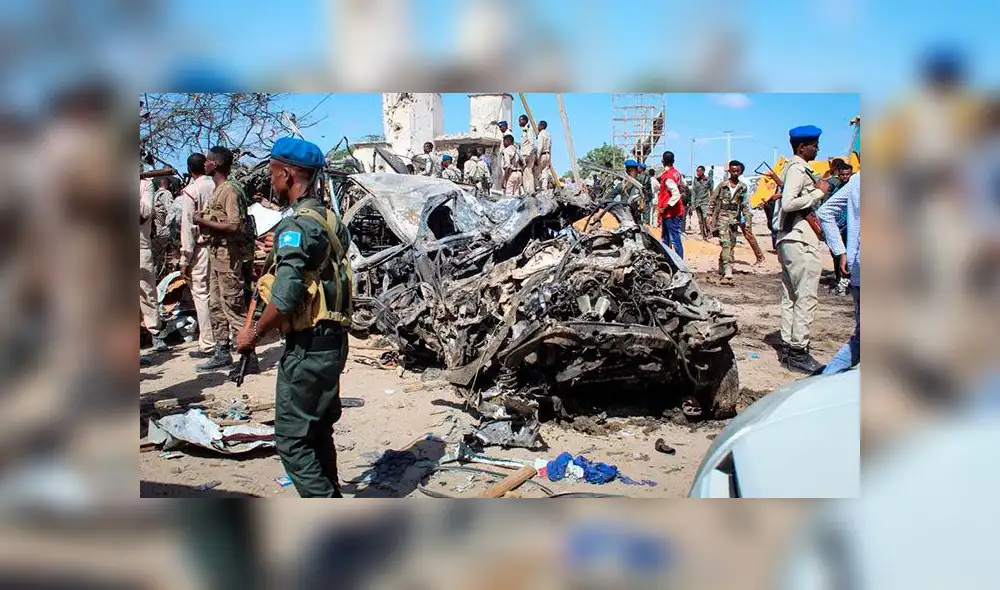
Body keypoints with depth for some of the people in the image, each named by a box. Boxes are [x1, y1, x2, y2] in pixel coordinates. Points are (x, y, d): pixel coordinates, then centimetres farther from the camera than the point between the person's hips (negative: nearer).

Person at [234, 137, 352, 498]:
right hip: (332, 341, 9)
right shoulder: (329, 219, 10)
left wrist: (254, 334, -9)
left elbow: (285, 299, -24)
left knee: (292, 439, -1)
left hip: (307, 346, -9)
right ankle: (330, 498, 29)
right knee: (319, 432, 19)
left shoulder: (296, 227, -18)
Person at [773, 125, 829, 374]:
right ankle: (798, 352, -8)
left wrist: (815, 190, 13)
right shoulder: (798, 169, -13)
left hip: (789, 239, 11)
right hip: (801, 241, -11)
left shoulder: (792, 167, 18)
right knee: (806, 297, -9)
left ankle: (788, 345, 19)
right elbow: (789, 203, -25)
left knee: (790, 296, 13)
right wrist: (818, 192, -17)